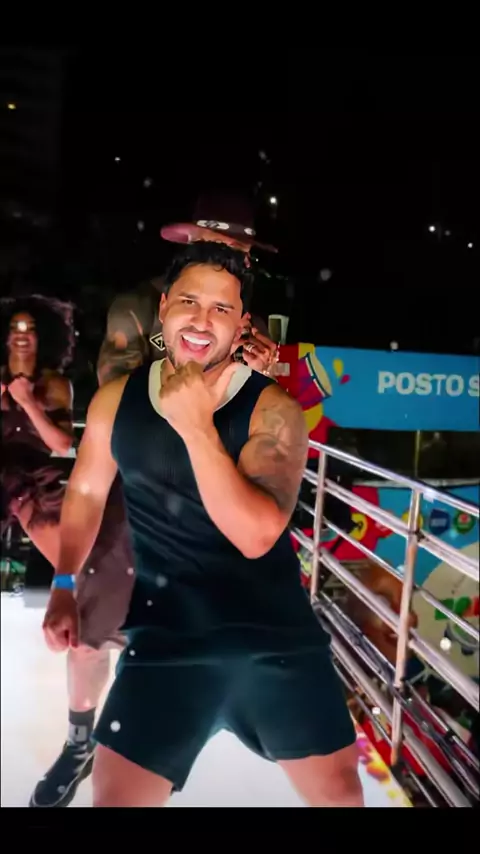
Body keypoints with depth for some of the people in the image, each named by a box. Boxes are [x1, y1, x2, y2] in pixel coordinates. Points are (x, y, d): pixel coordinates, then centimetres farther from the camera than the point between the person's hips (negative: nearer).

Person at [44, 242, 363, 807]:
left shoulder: (273, 411, -15)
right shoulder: (116, 399, -2)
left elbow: (255, 536, -26)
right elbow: (87, 492, 13)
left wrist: (196, 426, -29)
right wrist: (65, 585, 12)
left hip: (275, 637, -1)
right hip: (165, 636, 2)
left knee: (338, 790, 12)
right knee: (115, 796, 5)